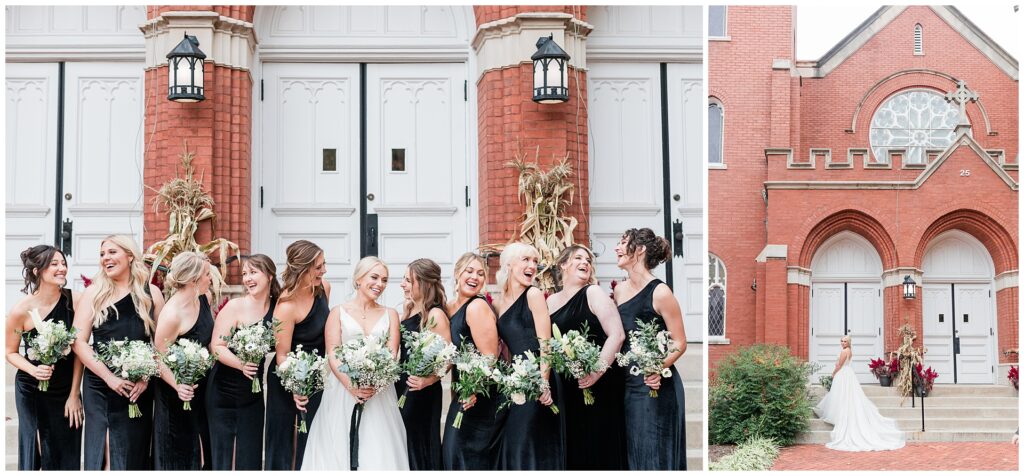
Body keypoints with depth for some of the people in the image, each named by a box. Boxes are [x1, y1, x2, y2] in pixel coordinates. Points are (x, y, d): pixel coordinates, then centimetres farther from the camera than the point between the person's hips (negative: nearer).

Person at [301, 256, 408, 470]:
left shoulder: (390, 314, 12)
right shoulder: (338, 312, 7)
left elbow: (392, 355, 2)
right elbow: (332, 356, -2)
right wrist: (351, 386, -17)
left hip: (379, 394, 1)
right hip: (342, 394, -1)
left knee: (378, 454, -5)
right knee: (339, 451, -3)